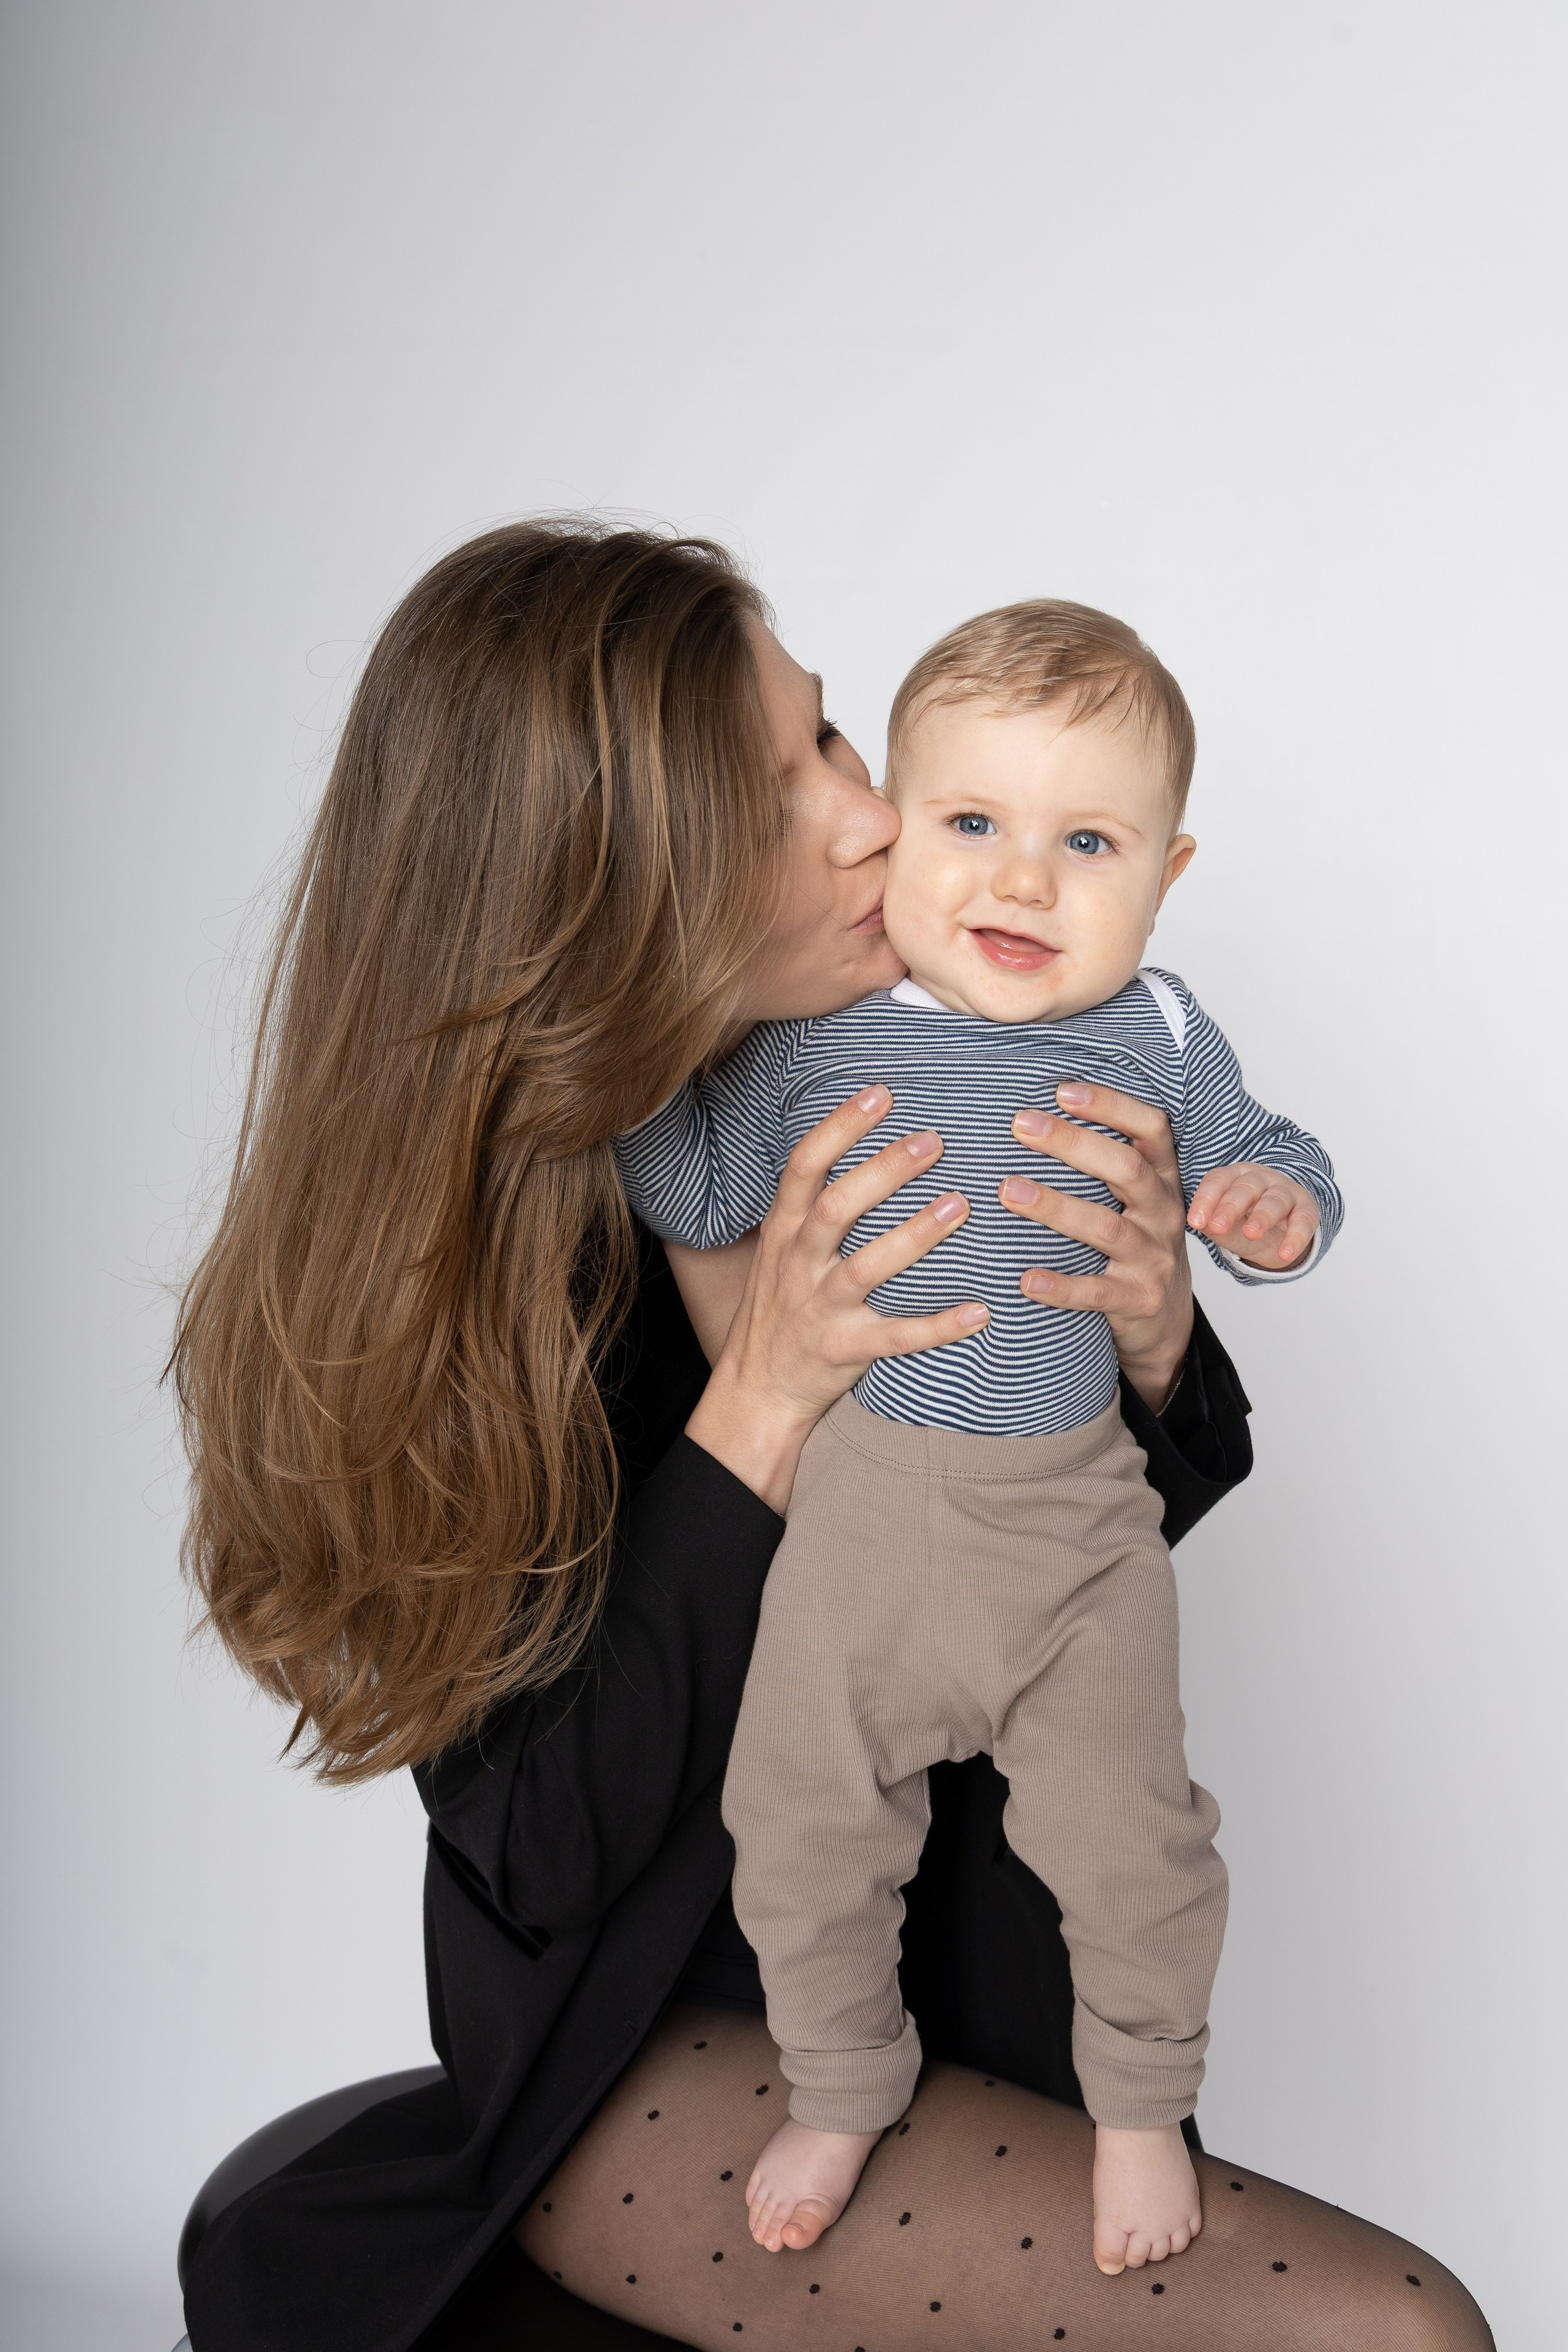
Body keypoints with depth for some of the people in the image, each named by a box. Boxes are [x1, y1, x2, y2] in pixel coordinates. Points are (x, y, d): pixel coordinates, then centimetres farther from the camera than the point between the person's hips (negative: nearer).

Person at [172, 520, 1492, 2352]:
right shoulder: (431, 1259, -18)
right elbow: (537, 1853, -18)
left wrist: (1152, 1343, -16)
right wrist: (763, 1404, -27)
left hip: (964, 1967, 5)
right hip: (643, 2065, -5)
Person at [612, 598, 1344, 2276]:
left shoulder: (1156, 1039, -5)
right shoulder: (817, 1033, -6)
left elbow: (1258, 1162, 6)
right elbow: (704, 1197, 2)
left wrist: (1277, 1204, -16)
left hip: (1074, 1518, 0)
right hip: (854, 1503, 1)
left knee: (1127, 1842, 9)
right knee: (801, 1824, 12)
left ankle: (1139, 2103, 38)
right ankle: (841, 2089, 40)